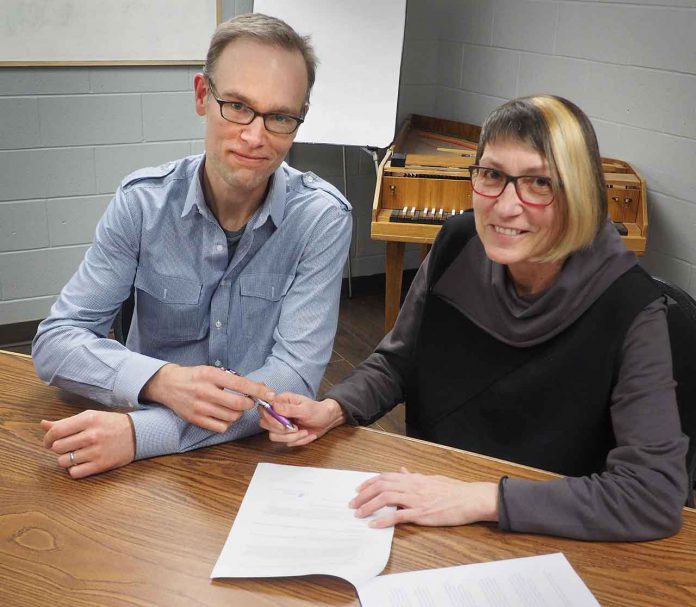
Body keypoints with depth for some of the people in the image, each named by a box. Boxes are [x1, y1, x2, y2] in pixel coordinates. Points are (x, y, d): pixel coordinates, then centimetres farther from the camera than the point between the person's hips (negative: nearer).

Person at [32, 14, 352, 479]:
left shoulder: (322, 217, -11)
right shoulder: (143, 201, -6)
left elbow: (295, 378, -18)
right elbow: (56, 341, -8)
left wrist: (140, 432, -30)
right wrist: (161, 381, -28)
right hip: (152, 469, 1)